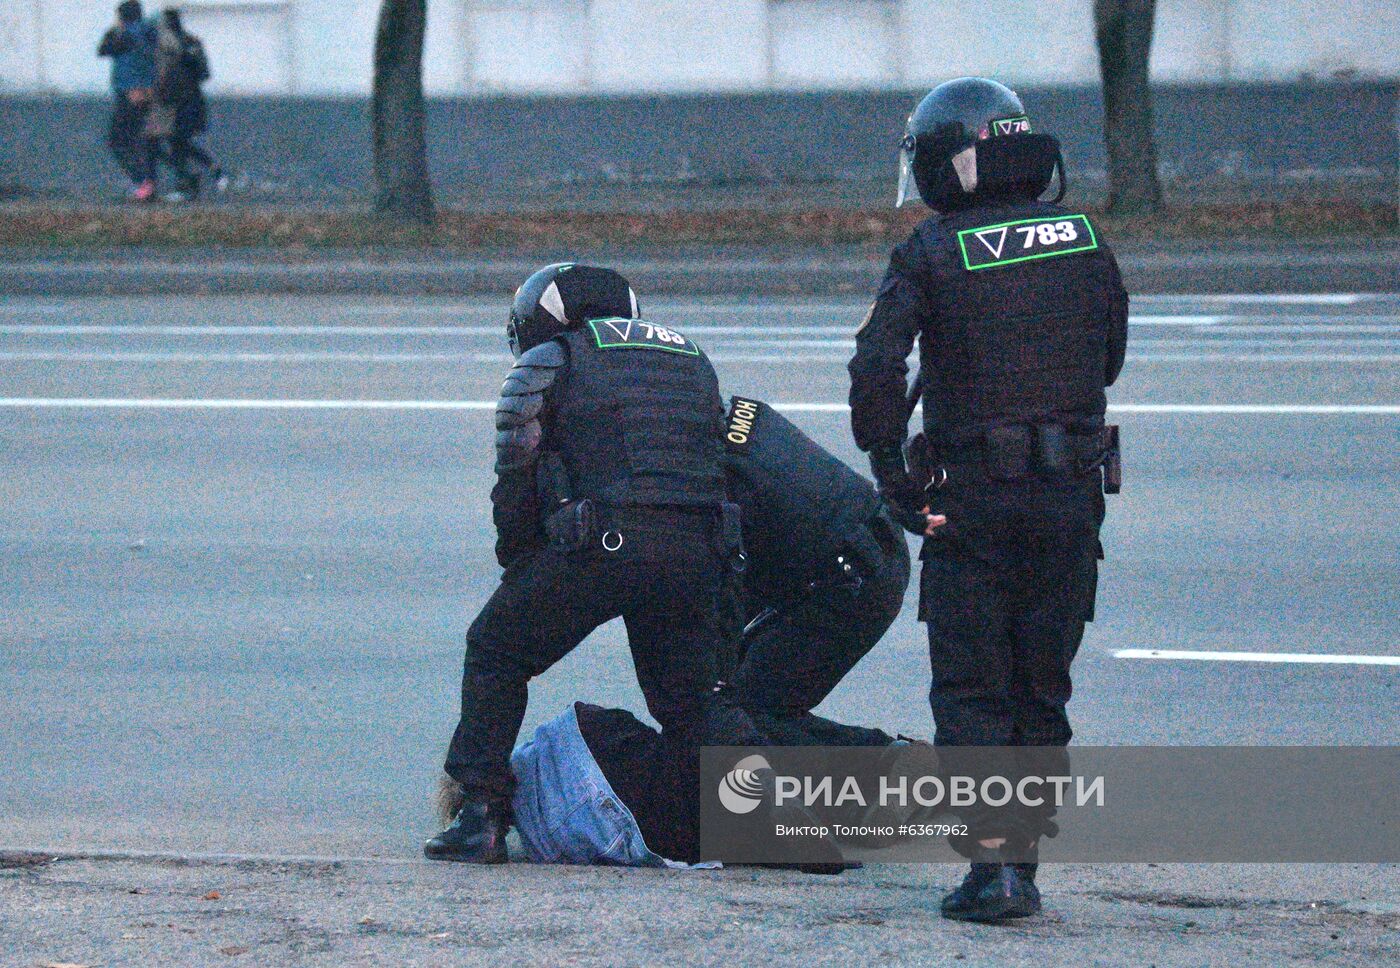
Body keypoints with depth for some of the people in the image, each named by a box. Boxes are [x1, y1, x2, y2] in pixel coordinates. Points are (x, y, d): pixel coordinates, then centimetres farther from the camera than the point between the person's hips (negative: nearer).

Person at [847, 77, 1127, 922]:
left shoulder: (933, 252, -8)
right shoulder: (1082, 237, 5)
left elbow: (878, 363, -17)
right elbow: (1109, 356, 13)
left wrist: (890, 467, -8)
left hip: (973, 502, -4)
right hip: (1073, 495, 4)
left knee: (972, 693, 4)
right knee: (1041, 691, 14)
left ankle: (992, 864, -6)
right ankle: (1023, 862, 14)